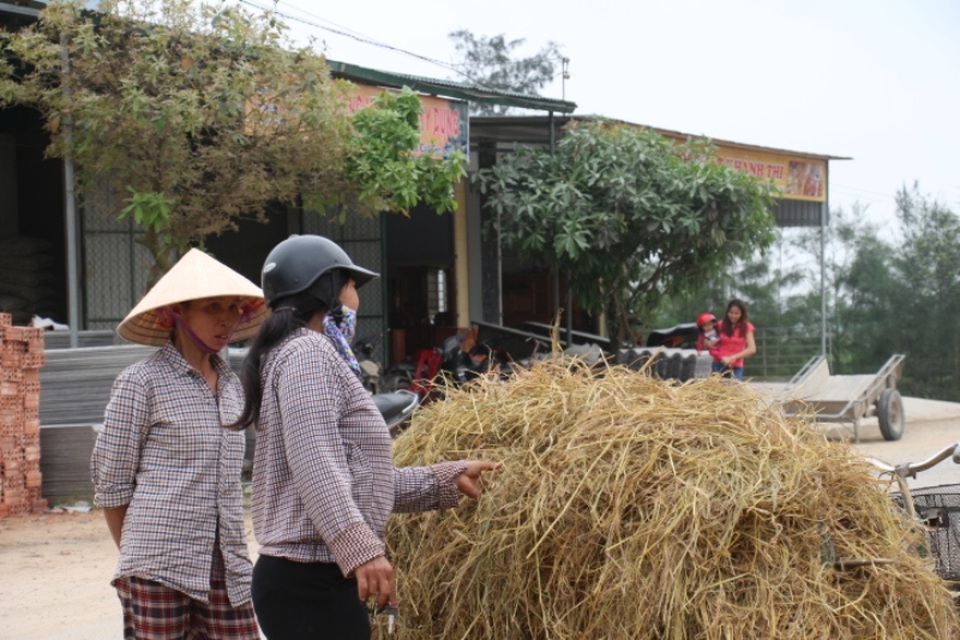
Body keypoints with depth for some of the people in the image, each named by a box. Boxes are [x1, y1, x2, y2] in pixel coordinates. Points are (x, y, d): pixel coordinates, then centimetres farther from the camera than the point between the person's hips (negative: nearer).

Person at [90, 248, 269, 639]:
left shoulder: (232, 386, 15)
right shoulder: (141, 383, -4)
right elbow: (110, 484, -2)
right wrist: (136, 563, 2)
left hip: (226, 572, 6)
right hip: (160, 572, -5)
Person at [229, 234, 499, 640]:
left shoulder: (312, 356, 22)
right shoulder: (308, 355, -9)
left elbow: (356, 478, 22)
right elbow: (315, 469, -22)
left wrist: (447, 480, 23)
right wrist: (361, 550, -31)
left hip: (307, 579, 11)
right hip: (313, 582, -11)